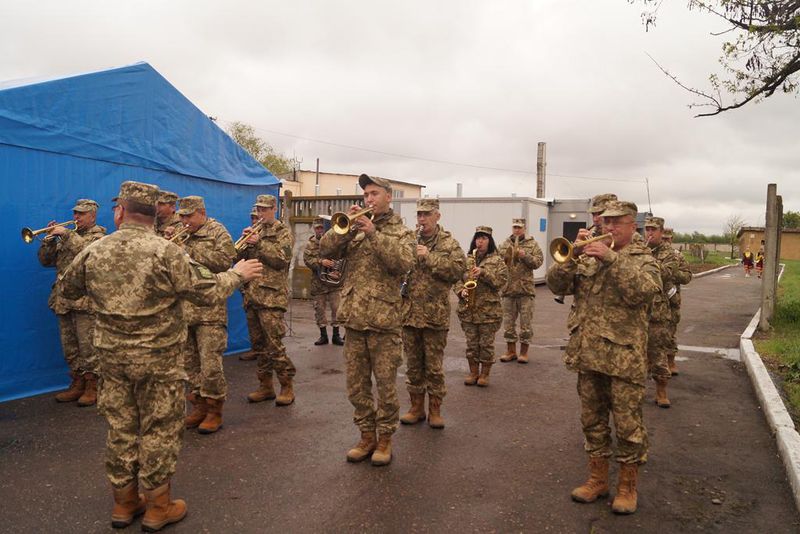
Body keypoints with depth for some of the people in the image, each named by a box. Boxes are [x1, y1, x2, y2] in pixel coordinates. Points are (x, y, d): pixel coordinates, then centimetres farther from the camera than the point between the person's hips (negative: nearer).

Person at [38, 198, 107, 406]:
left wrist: (66, 234, -19)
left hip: (85, 300, -7)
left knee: (88, 345, -4)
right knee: (69, 347, 11)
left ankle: (93, 386, 5)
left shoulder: (98, 235, 0)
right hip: (63, 300, 7)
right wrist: (49, 239, 0)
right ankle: (77, 383, 21)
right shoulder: (67, 237, 19)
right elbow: (45, 260, 15)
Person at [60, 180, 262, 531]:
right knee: (159, 430, 8)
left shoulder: (92, 252, -2)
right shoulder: (165, 252, -17)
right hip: (158, 358, -4)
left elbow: (68, 289, 15)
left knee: (120, 428, 16)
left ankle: (124, 503, 29)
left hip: (111, 355, 5)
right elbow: (208, 292, -14)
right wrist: (238, 274, 3)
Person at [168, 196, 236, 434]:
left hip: (210, 310, -6)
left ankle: (214, 411, 5)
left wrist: (190, 251, -15)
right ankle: (199, 405, 24)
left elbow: (224, 261, -16)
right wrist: (167, 242, 0)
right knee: (189, 362, 12)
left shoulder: (217, 232, 0)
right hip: (183, 309, 7)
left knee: (210, 362, -7)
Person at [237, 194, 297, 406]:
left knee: (274, 344, -10)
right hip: (252, 293, 6)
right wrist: (246, 242, -5)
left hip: (272, 295, -6)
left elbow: (282, 259, -12)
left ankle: (287, 386, 0)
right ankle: (265, 385, 18)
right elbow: (240, 258, 13)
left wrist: (259, 244, -17)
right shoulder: (255, 231, 19)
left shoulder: (283, 232, 2)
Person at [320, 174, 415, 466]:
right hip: (353, 318, 4)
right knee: (356, 385, 11)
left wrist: (374, 234, -20)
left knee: (386, 385, 4)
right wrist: (347, 227, -13)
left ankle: (384, 439, 19)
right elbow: (326, 249, 0)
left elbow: (403, 263, -17)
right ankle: (366, 436, 25)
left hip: (384, 320, -4)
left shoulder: (401, 232, 3)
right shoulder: (353, 229, 13)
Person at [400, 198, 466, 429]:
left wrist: (430, 257, -18)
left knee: (434, 366, 6)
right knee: (413, 365, 12)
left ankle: (435, 410, 18)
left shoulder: (448, 243, 0)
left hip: (435, 315, -3)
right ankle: (416, 407, 25)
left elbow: (458, 269, -14)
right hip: (409, 313, 3)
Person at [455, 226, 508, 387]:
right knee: (471, 343, 9)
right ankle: (473, 372, 22)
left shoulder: (497, 260, 1)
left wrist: (483, 273, -19)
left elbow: (502, 281, -9)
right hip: (468, 309, 3)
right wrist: (461, 291, -10)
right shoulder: (466, 259, 9)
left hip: (489, 310, -3)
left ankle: (485, 374, 18)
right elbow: (456, 279, 9)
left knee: (486, 344, 4)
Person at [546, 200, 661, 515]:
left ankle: (628, 486, 21)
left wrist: (612, 258, -23)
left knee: (628, 424, 4)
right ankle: (597, 479, 28)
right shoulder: (587, 258, 11)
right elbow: (556, 284, 1)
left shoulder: (643, 259, 0)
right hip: (587, 353, 4)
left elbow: (641, 292, -20)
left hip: (624, 356, -4)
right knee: (592, 420, 14)